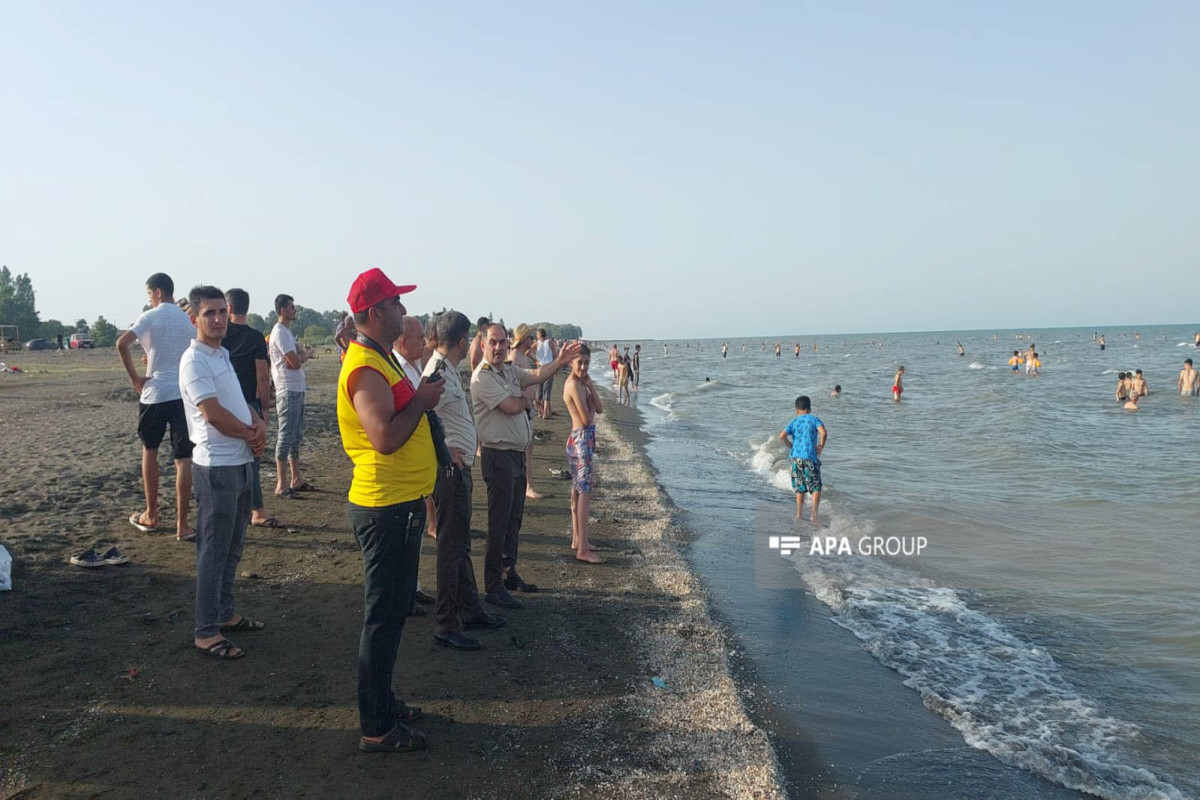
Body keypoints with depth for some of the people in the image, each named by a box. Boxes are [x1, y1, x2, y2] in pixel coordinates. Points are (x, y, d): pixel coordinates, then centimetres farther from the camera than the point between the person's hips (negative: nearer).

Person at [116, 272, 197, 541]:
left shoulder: (150, 317, -4)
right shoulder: (187, 319, 10)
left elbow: (122, 343, -18)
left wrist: (134, 378, -9)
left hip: (154, 392, -2)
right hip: (185, 393, 2)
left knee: (149, 450, 18)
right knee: (184, 459, 0)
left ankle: (151, 516, 25)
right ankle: (182, 525, -1)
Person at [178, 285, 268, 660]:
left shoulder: (223, 355, 14)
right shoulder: (194, 360, -13)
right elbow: (214, 413, -20)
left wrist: (260, 423, -3)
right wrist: (253, 433, -7)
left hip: (241, 464, 9)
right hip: (217, 468, -9)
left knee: (233, 547, 17)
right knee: (213, 552, -3)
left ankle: (224, 613, 30)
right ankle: (207, 632, 5)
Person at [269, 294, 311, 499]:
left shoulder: (287, 332, 18)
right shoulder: (280, 333, -14)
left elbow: (301, 356, 15)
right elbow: (296, 362, -19)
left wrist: (300, 356, -7)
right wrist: (303, 355, 1)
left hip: (297, 390, 10)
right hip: (288, 391, -10)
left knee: (296, 435, 15)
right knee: (286, 436, -7)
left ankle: (296, 479, 24)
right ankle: (281, 485, -3)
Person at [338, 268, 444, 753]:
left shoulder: (379, 359, 15)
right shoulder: (366, 368, -19)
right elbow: (386, 438, -28)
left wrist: (421, 399, 6)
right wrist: (421, 399, -17)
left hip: (397, 504, 11)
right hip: (387, 507, -11)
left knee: (393, 611, 20)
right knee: (384, 617, 0)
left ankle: (382, 702, 35)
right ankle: (377, 728, 13)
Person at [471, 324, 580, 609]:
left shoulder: (510, 371, 13)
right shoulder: (482, 377, -14)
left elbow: (537, 375, 5)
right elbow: (511, 406, -22)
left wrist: (559, 361, -10)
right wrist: (526, 401, -1)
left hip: (517, 454, 9)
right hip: (498, 455, -9)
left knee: (514, 518, 17)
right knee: (499, 522, -6)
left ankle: (508, 572, 31)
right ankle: (493, 586, 2)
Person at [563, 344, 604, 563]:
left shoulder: (580, 383, 14)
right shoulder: (574, 384, -16)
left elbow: (600, 409, 7)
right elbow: (587, 419, -17)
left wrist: (591, 387, -4)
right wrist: (590, 394, -2)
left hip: (580, 439, 10)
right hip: (582, 439, -10)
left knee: (578, 491, 16)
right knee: (585, 492, -10)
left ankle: (577, 539, 26)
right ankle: (582, 549, -8)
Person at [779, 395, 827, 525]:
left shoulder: (794, 422, 10)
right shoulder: (814, 419, 3)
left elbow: (782, 436, -3)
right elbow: (823, 433, -14)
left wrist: (791, 445, 13)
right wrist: (821, 447, 0)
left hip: (796, 457, 4)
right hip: (810, 457, -4)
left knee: (800, 489, 12)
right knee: (816, 488, 1)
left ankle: (799, 515, 15)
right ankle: (814, 514, -9)